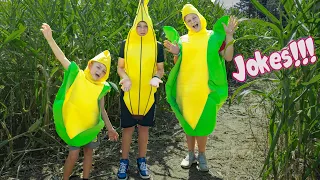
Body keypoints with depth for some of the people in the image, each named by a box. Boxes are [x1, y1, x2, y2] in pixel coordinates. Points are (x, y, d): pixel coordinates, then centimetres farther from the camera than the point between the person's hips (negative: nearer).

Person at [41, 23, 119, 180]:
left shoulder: (101, 87, -2)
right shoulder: (77, 75, -9)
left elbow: (102, 110, 7)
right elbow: (62, 58, -16)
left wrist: (110, 128, 10)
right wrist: (49, 38, -26)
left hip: (91, 126, 3)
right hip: (74, 124, -3)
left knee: (89, 151, 12)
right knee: (73, 154, -2)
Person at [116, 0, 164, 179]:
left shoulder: (157, 46, 0)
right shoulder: (126, 44, -1)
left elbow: (160, 69, 5)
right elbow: (120, 67, 3)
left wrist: (156, 77, -17)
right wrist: (125, 78, -18)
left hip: (148, 94, 1)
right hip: (128, 93, 0)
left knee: (144, 127, 11)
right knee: (128, 127, 7)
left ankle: (142, 161, 29)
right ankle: (124, 161, 24)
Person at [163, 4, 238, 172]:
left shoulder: (213, 36, 5)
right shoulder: (183, 40, 9)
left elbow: (228, 57, -3)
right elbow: (177, 64, 12)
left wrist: (229, 35, -11)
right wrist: (176, 53, -8)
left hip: (206, 89, -2)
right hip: (186, 89, 2)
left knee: (202, 122, 2)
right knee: (188, 121, 10)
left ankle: (202, 155, 20)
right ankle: (191, 154, 25)